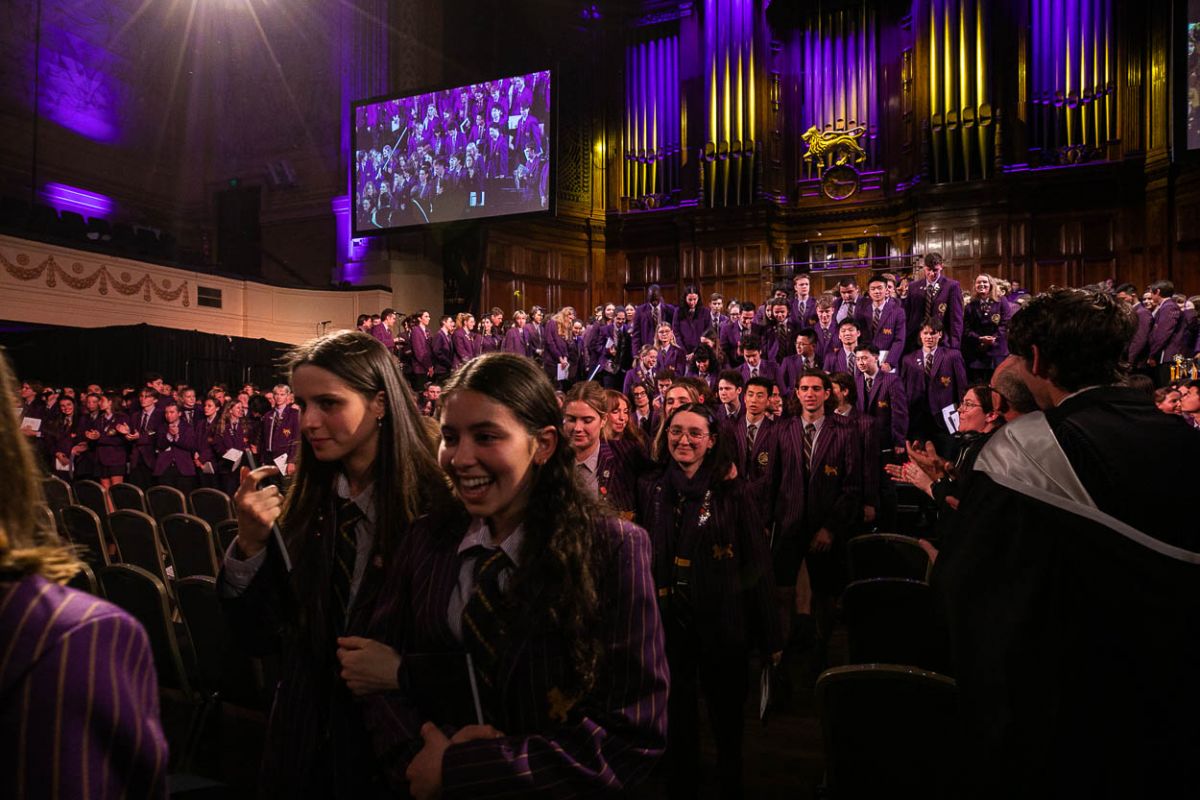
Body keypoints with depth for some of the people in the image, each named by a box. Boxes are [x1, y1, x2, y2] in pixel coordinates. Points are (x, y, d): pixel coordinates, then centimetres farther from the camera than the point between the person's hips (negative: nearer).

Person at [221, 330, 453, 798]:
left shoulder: (438, 509, -20)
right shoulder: (301, 507, -3)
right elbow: (258, 640, -2)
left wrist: (404, 672, -25)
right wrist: (250, 544, -15)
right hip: (304, 748, 5)